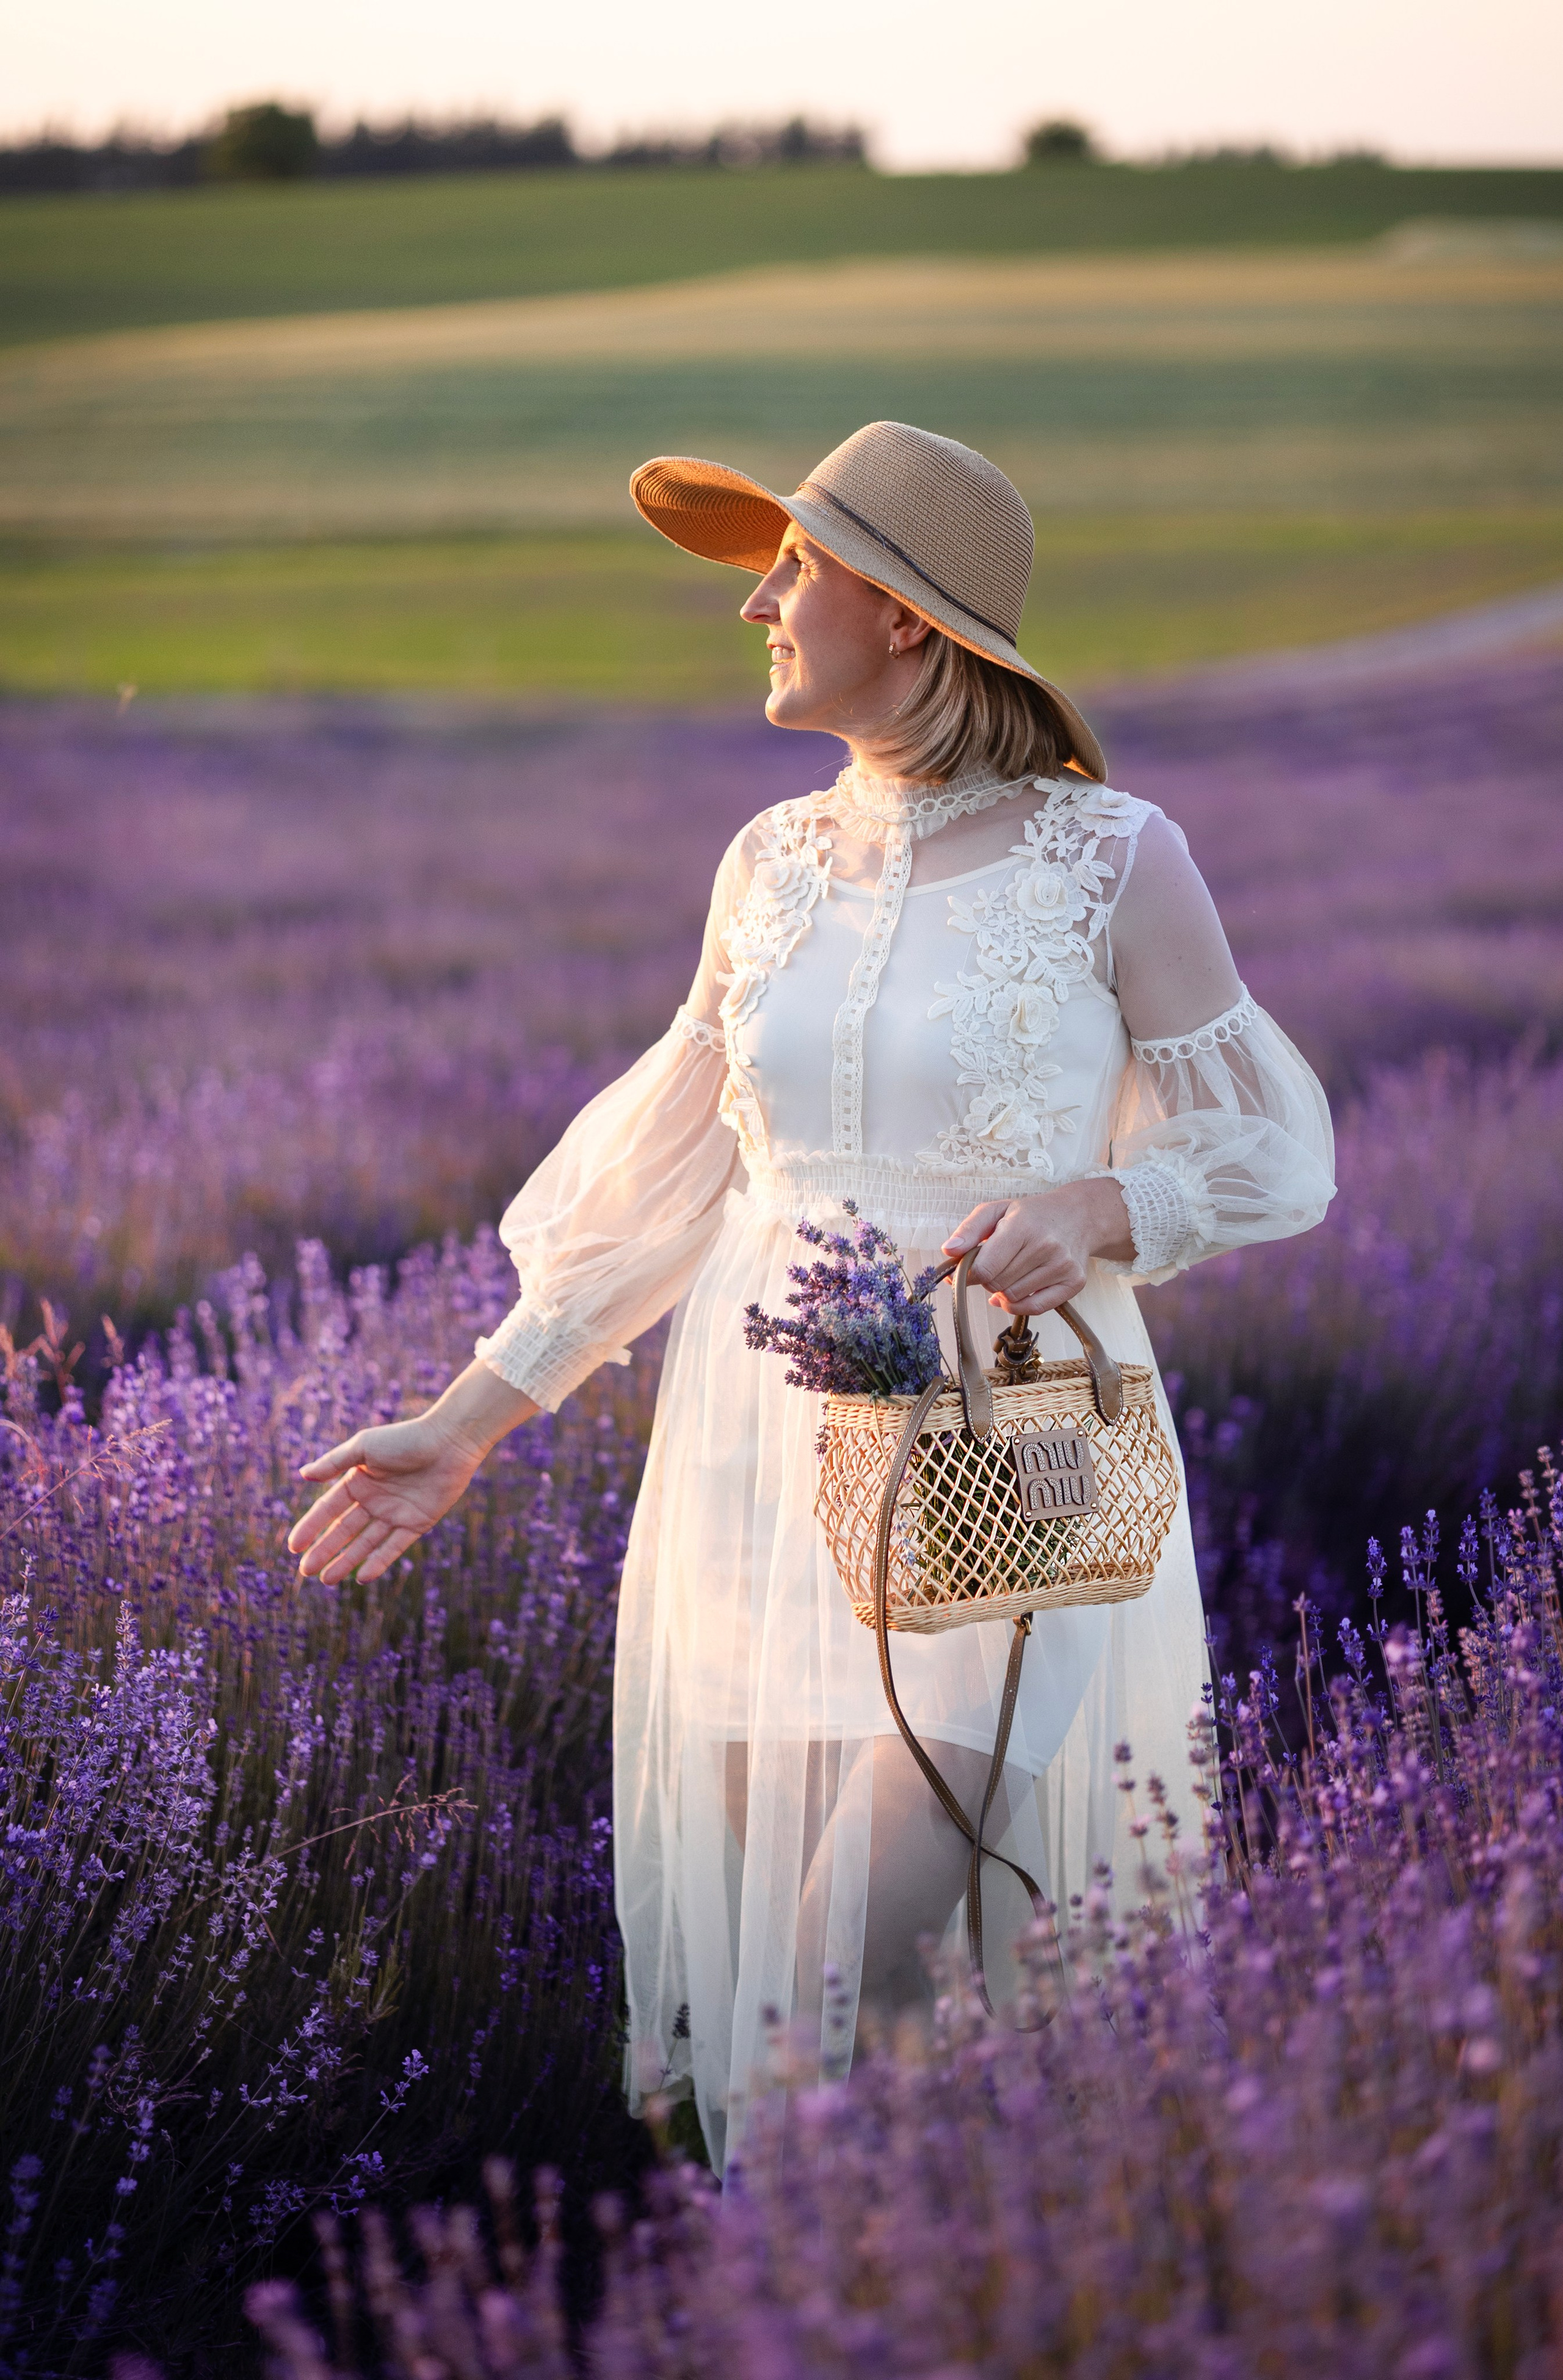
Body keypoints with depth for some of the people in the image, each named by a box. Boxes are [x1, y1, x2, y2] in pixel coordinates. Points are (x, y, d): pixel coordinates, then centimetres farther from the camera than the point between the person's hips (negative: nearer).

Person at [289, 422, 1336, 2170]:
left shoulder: (1111, 861, -5)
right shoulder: (772, 868, 8)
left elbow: (1271, 1156, 1)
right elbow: (663, 1177, 15)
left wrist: (1091, 1207, -19)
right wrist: (469, 1419, 13)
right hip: (768, 1448, 5)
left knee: (872, 1947, -13)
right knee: (753, 1939, 7)